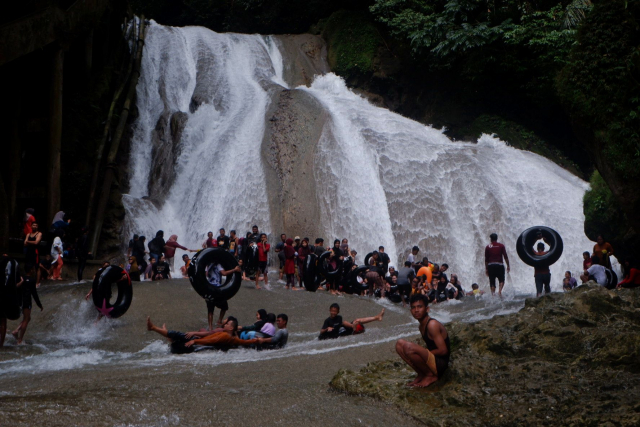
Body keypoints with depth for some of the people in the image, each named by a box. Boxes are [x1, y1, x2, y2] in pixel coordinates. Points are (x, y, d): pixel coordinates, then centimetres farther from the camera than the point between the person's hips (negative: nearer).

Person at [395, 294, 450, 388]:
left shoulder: (432, 325, -18)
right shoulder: (421, 326, 11)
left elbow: (443, 350, -20)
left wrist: (424, 353, -12)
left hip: (440, 364, -9)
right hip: (432, 360, 9)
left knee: (409, 347, -29)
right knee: (400, 344, 4)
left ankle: (430, 375, -8)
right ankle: (421, 374, 5)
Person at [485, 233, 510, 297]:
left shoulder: (488, 247, 5)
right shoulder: (501, 246, 5)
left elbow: (486, 259, 5)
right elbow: (505, 256, -1)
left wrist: (486, 269, 11)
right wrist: (508, 266, 4)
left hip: (491, 265, 0)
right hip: (499, 265, 0)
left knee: (492, 282, 6)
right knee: (501, 280, 11)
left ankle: (493, 294, -5)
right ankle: (500, 291, -14)